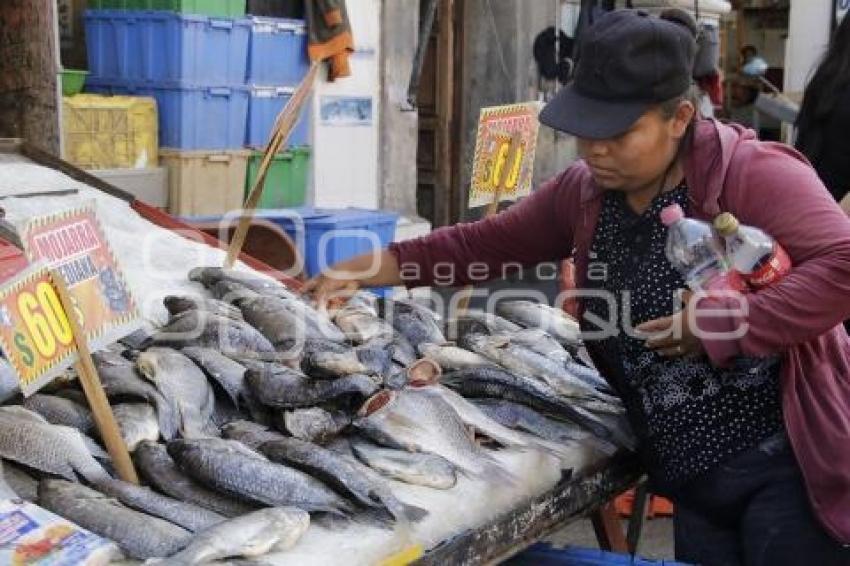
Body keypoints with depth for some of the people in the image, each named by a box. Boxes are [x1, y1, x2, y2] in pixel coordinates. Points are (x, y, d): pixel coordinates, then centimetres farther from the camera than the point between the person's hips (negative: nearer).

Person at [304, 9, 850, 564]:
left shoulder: (753, 174, -16)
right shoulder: (583, 193, 4)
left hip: (787, 463, -6)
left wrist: (729, 321, -27)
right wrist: (368, 268, 5)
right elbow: (486, 243, 12)